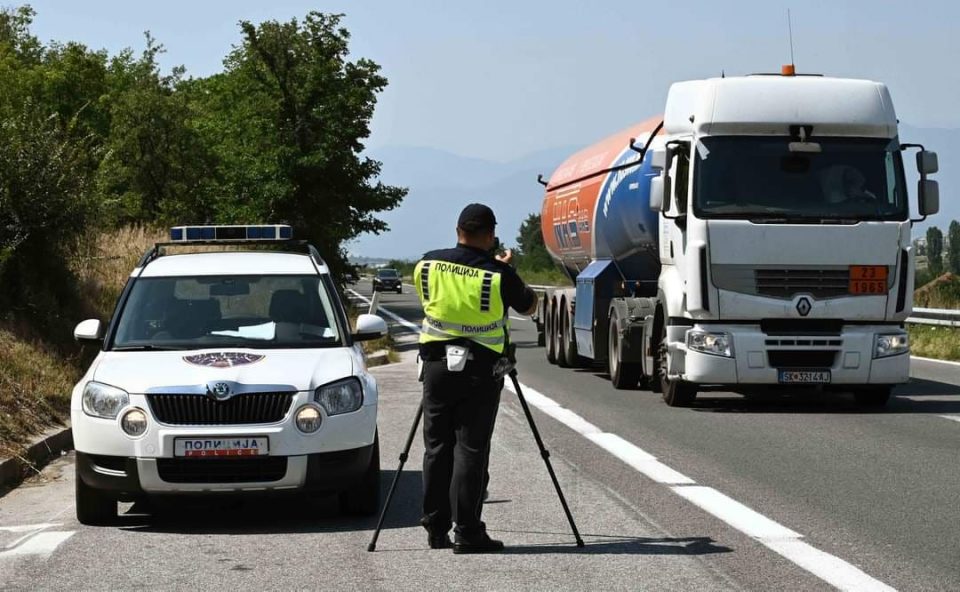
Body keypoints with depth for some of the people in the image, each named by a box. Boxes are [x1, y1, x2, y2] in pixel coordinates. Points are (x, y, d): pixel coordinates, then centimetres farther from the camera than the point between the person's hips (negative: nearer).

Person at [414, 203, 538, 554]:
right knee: (471, 449, -2)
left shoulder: (428, 265, -1)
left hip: (437, 363, 3)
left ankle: (436, 529, 14)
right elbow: (529, 306, 5)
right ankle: (467, 533, -3)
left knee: (436, 446, 11)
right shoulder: (499, 274, -11)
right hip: (480, 367, -3)